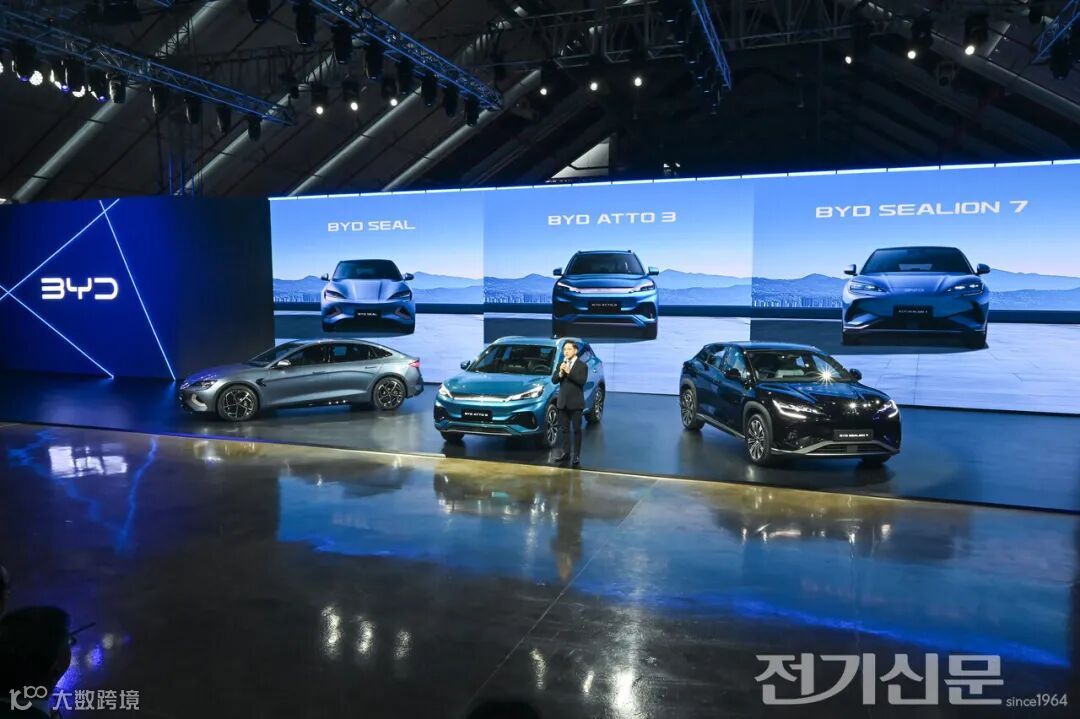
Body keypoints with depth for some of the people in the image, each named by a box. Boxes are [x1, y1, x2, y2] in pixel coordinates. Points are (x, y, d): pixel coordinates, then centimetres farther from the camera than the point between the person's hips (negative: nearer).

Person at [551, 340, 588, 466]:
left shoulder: (582, 365, -4)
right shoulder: (561, 365, 10)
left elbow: (582, 381, -18)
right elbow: (553, 380, 2)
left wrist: (569, 372, -23)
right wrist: (560, 373, -16)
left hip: (576, 403, -5)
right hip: (563, 402, 5)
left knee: (576, 430, 1)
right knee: (564, 429, 12)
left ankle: (576, 455, 4)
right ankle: (565, 451, 21)